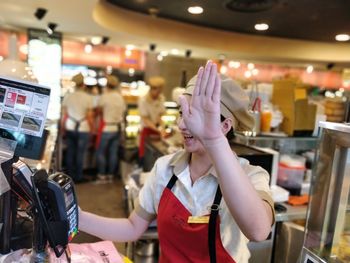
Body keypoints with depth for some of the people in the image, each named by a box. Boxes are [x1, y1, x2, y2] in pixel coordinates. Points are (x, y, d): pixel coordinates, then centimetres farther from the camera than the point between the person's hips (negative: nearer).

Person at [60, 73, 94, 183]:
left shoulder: (67, 96, 1)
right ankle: (78, 176, 13)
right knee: (80, 153, 4)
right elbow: (89, 116, -7)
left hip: (70, 128, 3)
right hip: (83, 129, -3)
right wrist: (92, 128, 4)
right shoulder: (88, 98, -8)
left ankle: (70, 175, 21)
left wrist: (62, 129, 13)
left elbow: (63, 115, 4)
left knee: (70, 151, 11)